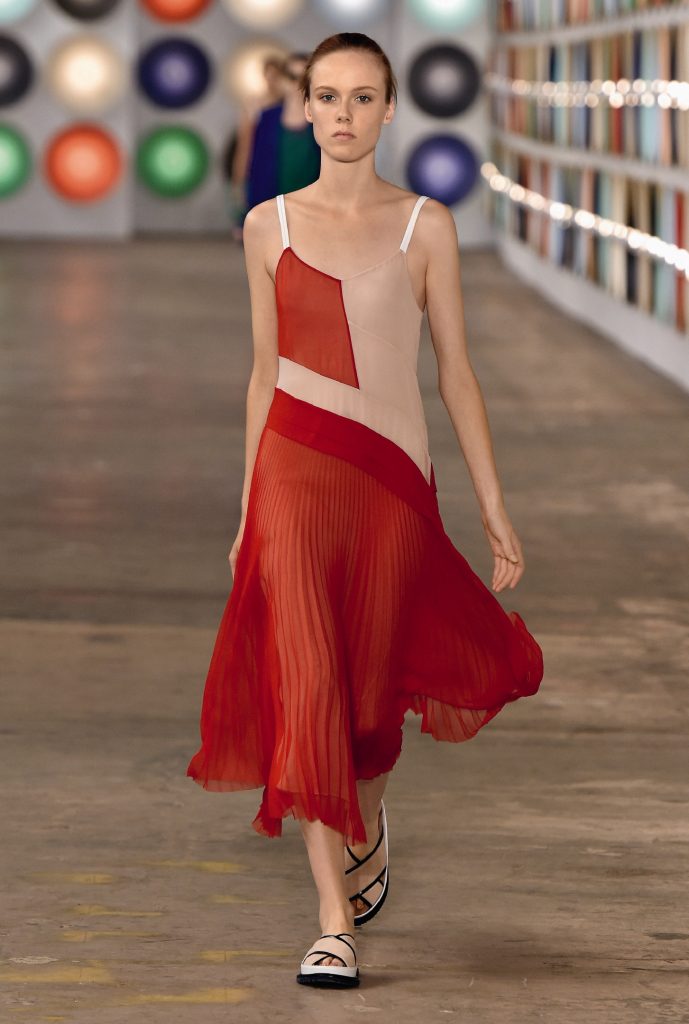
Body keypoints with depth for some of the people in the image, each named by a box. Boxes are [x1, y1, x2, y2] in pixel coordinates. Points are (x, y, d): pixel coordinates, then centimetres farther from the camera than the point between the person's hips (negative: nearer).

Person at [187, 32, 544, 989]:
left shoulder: (425, 225, 2)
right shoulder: (271, 225, 6)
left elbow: (456, 370, 3)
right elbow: (265, 371, 12)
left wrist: (496, 510, 1)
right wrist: (248, 509, 12)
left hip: (395, 479, 0)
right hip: (296, 471, 0)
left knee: (372, 693, 7)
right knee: (307, 685, -11)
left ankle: (367, 828, 42)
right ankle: (335, 925, -9)